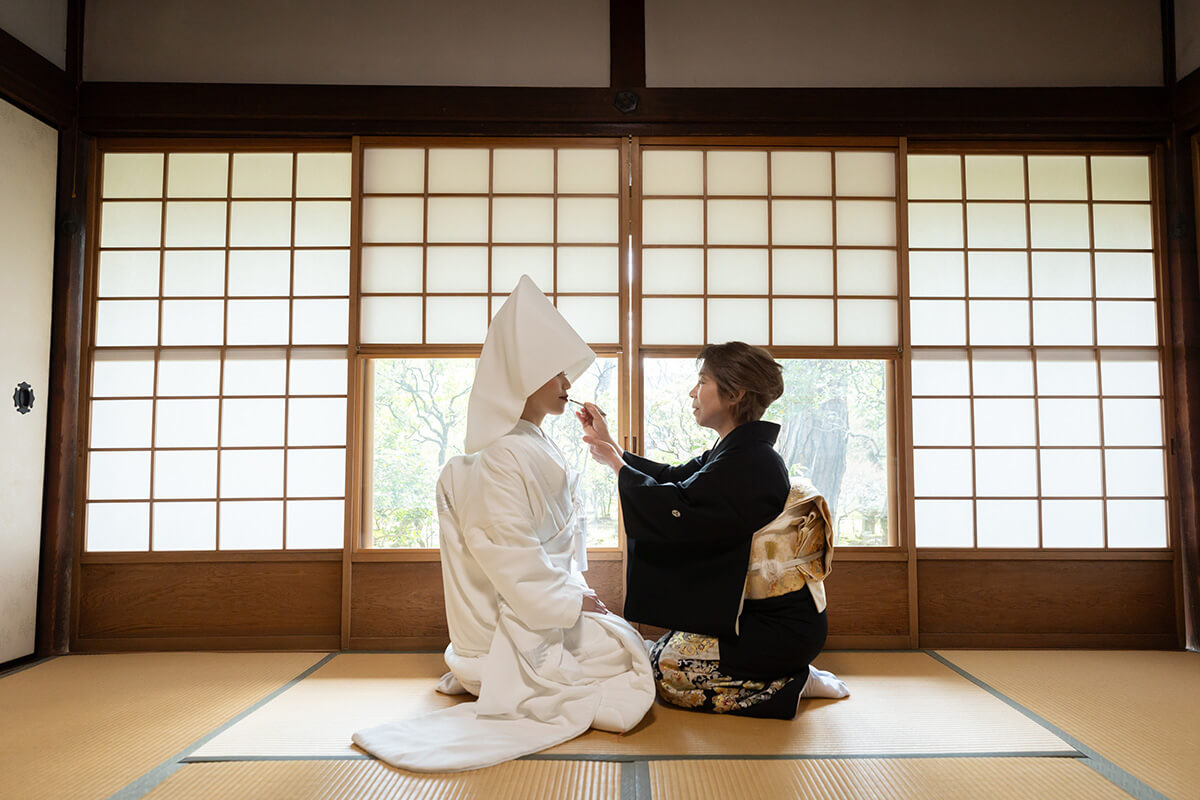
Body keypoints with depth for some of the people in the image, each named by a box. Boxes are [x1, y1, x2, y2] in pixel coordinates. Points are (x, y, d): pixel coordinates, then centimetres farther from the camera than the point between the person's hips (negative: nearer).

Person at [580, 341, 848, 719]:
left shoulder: (751, 461, -24)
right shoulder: (736, 451, 6)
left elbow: (674, 509, -24)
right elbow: (673, 478, 12)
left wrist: (615, 463, -11)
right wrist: (611, 446, 11)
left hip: (783, 627, -9)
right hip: (762, 611, 9)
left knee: (668, 666, -7)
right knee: (668, 646, 15)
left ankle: (796, 684, -1)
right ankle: (791, 674, 16)